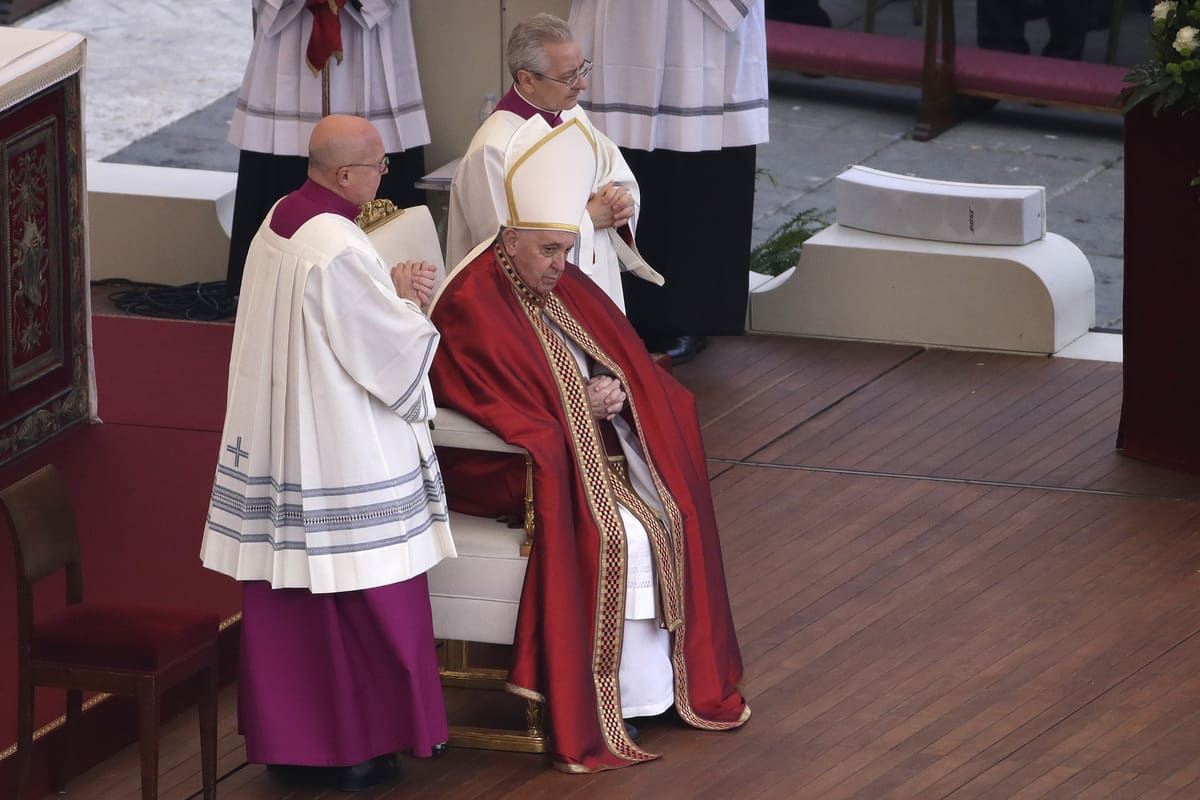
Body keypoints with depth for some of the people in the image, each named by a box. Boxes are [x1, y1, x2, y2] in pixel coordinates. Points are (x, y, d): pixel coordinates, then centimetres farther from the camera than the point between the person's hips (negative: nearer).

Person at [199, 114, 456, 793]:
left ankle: (286, 733, 22)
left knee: (288, 596, 14)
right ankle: (357, 746, 11)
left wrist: (391, 288, 4)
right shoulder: (339, 247, -24)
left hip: (275, 432, 9)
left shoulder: (279, 222, 4)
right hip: (343, 450, -9)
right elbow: (392, 347, -18)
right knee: (361, 594, 4)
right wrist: (408, 303, 1)